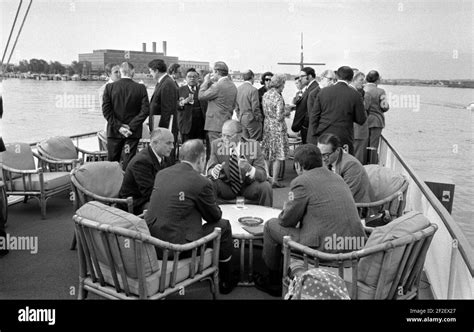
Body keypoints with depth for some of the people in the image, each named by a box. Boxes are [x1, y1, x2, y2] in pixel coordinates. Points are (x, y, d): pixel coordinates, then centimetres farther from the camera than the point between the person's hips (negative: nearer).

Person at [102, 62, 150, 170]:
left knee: (111, 162, 11)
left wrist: (118, 126, -5)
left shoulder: (109, 87, -2)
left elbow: (106, 110, -6)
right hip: (133, 132, -1)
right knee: (129, 163, 4)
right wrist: (132, 127, -7)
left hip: (113, 132, 1)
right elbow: (145, 110, -9)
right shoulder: (141, 88, -5)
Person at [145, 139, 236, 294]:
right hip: (174, 249, -7)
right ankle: (226, 282, 27)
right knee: (223, 226, 10)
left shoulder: (161, 174, 6)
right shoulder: (201, 182, -13)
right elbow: (215, 216, 1)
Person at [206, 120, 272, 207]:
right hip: (226, 187, 1)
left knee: (265, 187, -27)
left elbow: (262, 175, -18)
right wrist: (214, 171, -35)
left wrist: (250, 169, -40)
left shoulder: (253, 145, -14)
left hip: (248, 188, -1)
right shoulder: (216, 145, -11)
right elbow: (209, 171, -10)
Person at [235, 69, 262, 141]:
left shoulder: (238, 89, 6)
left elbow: (236, 106, 11)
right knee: (256, 142, 0)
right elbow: (255, 108, -15)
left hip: (241, 119, 7)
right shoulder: (253, 90, -14)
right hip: (251, 119, -7)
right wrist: (258, 119, -3)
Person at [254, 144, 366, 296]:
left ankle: (274, 281, 27)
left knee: (271, 226, 10)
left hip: (326, 249, -8)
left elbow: (286, 221, -2)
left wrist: (285, 209, 20)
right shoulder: (337, 178, 14)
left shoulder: (301, 182, -9)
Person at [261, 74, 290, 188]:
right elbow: (279, 117, -20)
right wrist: (285, 112, 0)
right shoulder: (278, 98, -18)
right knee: (278, 155, 2)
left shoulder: (265, 95, 4)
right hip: (277, 128, -7)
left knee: (268, 154, 15)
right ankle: (274, 180, 4)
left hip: (267, 127, 7)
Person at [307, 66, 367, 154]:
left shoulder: (323, 91, 3)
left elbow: (314, 116, 3)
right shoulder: (354, 95, -4)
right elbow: (361, 120, 1)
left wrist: (315, 136, 7)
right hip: (343, 140, -3)